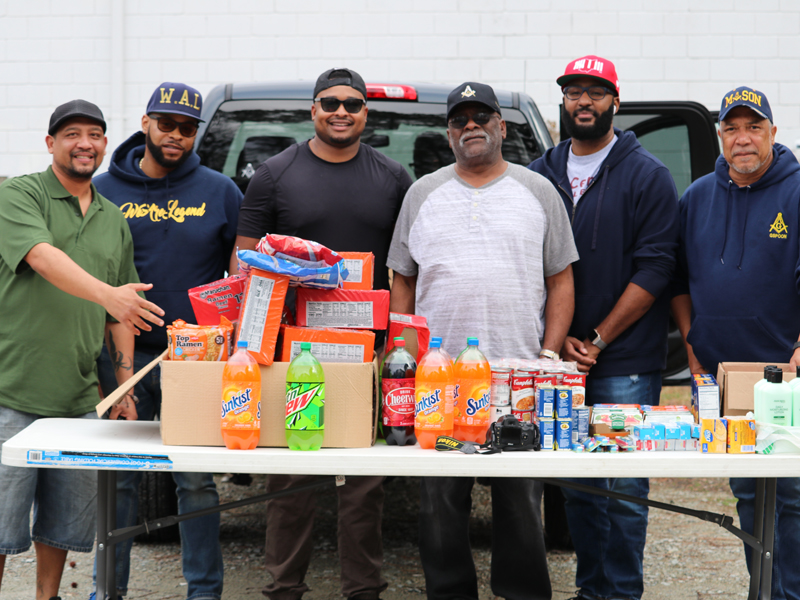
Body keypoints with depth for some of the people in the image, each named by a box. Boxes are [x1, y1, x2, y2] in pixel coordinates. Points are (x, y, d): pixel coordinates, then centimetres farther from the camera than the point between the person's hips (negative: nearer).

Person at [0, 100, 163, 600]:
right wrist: (107, 293, -37)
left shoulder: (114, 220, 16)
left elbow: (121, 315, 19)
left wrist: (125, 384, 11)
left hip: (80, 400, 5)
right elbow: (44, 258, -23)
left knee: (64, 522, 11)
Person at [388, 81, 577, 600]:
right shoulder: (423, 194, 11)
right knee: (441, 500, 4)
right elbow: (402, 282, 13)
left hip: (520, 378, -1)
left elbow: (561, 281, 7)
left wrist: (549, 354, -3)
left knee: (521, 497, 4)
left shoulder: (538, 191, 8)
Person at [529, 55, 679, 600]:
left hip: (626, 363, -4)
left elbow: (654, 268, -7)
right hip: (560, 360, 4)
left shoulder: (647, 175, -1)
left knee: (623, 488, -3)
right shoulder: (541, 175, 11)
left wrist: (597, 340, -10)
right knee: (576, 484, 9)